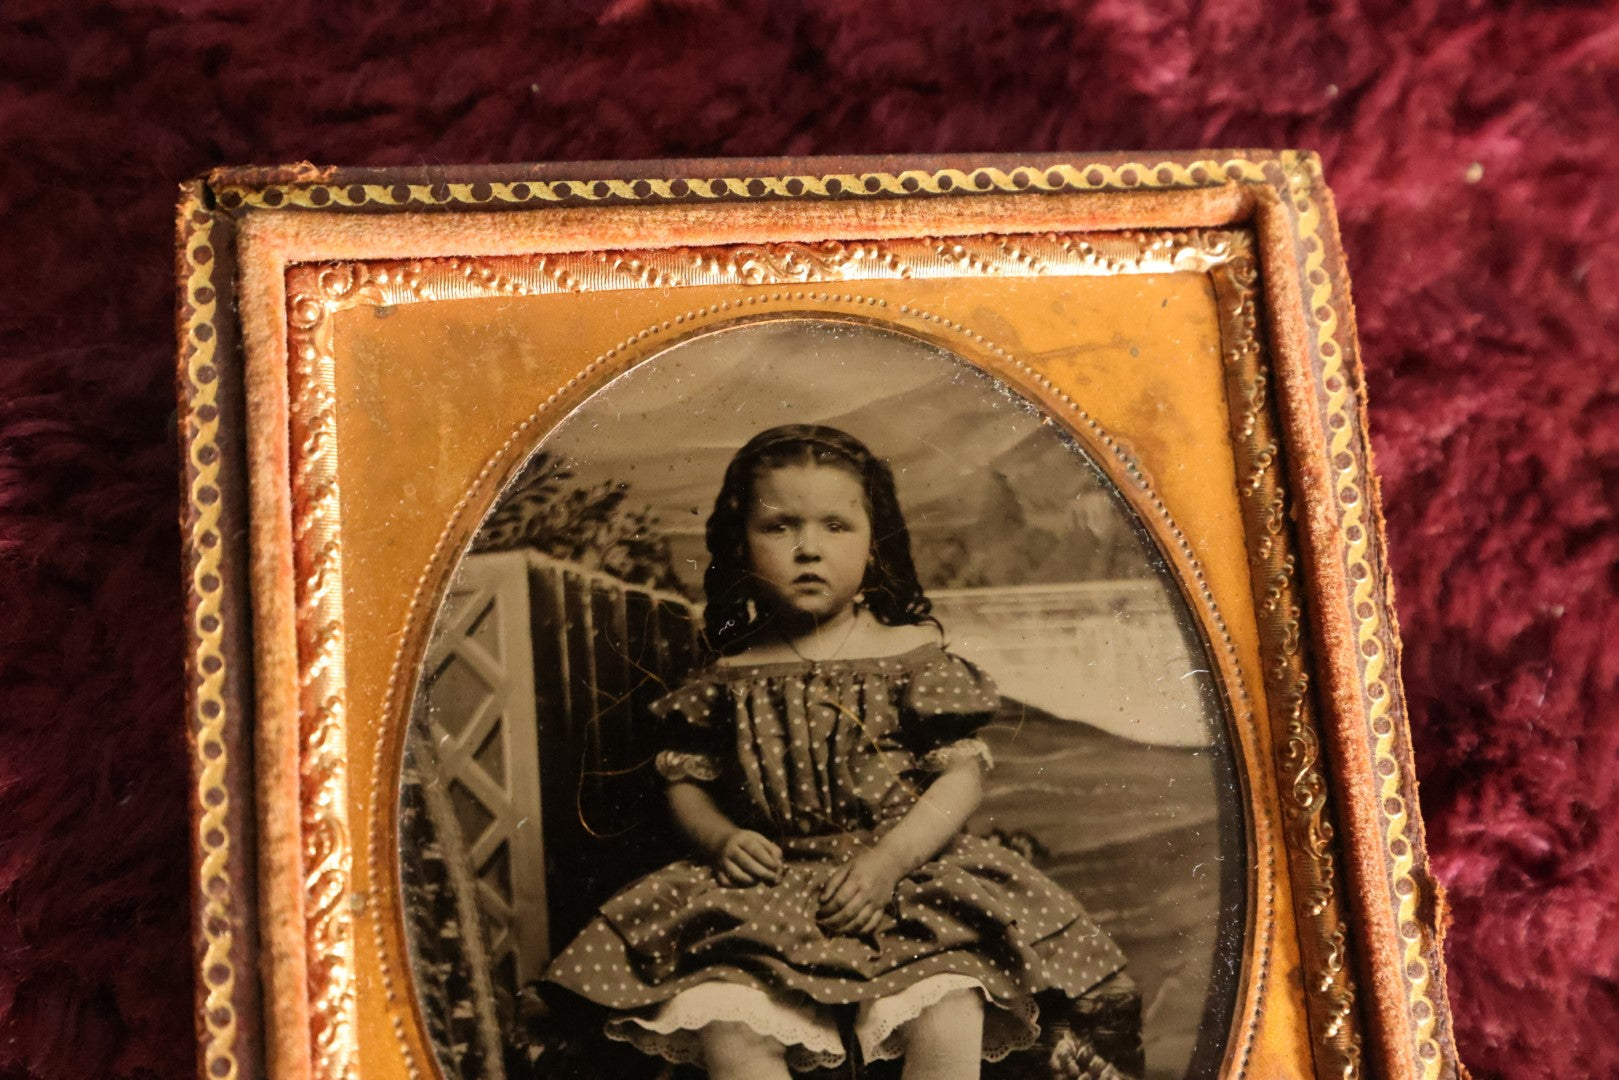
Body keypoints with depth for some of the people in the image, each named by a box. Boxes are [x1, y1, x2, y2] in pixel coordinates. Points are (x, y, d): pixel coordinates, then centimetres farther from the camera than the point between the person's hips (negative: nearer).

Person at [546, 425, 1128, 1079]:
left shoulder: (911, 653, 1)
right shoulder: (730, 674, 6)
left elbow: (963, 771, -3)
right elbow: (686, 778, 13)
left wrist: (890, 859, -15)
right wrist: (719, 837, -8)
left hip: (905, 883, -1)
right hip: (767, 895, 2)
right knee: (724, 1027, -21)